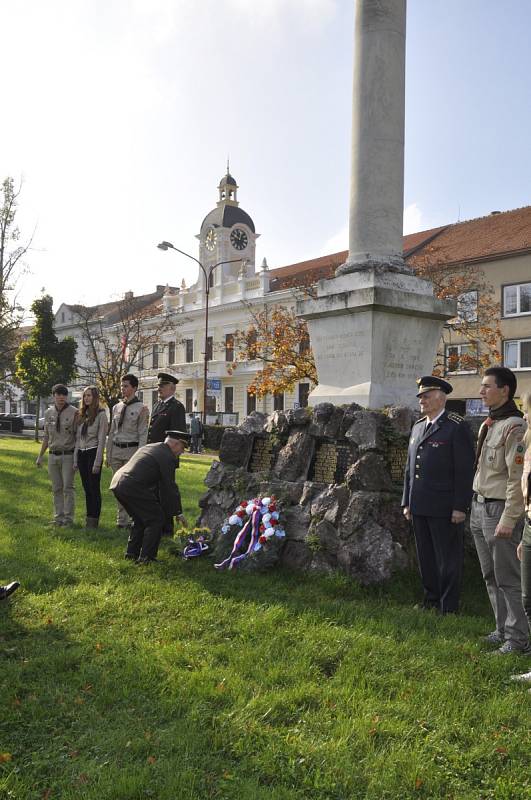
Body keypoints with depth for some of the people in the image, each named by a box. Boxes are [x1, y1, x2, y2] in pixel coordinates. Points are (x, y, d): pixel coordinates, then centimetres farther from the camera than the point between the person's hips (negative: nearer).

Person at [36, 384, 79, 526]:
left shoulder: (74, 413, -6)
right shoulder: (48, 413, 9)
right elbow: (46, 436, 16)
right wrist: (40, 455, 15)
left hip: (68, 455, -5)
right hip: (53, 455, 5)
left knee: (68, 487, -3)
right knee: (56, 488, 9)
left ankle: (68, 517, 4)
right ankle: (58, 516, 16)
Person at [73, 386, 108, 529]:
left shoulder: (101, 415, -7)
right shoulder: (82, 415, 13)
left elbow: (101, 439, -11)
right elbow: (78, 438, 15)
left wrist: (97, 462, -15)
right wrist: (75, 459, 11)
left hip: (93, 453, -6)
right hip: (81, 454, 6)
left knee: (94, 488, -2)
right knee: (86, 488, 11)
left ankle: (94, 519, 5)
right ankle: (89, 517, 19)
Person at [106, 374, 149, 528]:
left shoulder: (141, 409, -5)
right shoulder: (117, 407, 12)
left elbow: (143, 434, -8)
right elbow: (111, 432, 16)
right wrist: (108, 454, 12)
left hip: (132, 449, -6)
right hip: (116, 450, 6)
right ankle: (121, 520, 21)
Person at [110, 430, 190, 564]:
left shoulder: (148, 447, 24)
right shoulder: (167, 457, -5)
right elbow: (170, 487, -3)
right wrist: (178, 513, 7)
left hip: (117, 483, 9)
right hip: (133, 487, -9)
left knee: (140, 518, 25)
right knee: (156, 519, 4)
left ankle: (132, 552, 29)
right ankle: (146, 557, 3)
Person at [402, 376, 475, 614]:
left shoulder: (457, 427, -8)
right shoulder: (418, 426, 14)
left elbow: (465, 470, -12)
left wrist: (460, 507, -15)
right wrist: (406, 502, 14)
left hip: (444, 508, -7)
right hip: (419, 507, 7)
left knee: (448, 558, 4)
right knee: (425, 557, 15)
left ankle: (449, 606, 14)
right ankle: (431, 599, 28)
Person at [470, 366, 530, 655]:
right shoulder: (487, 424, 13)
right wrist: (476, 506, 15)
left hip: (500, 509, -9)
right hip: (479, 507, 9)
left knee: (507, 578, -1)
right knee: (491, 577, 16)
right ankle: (503, 629, 28)